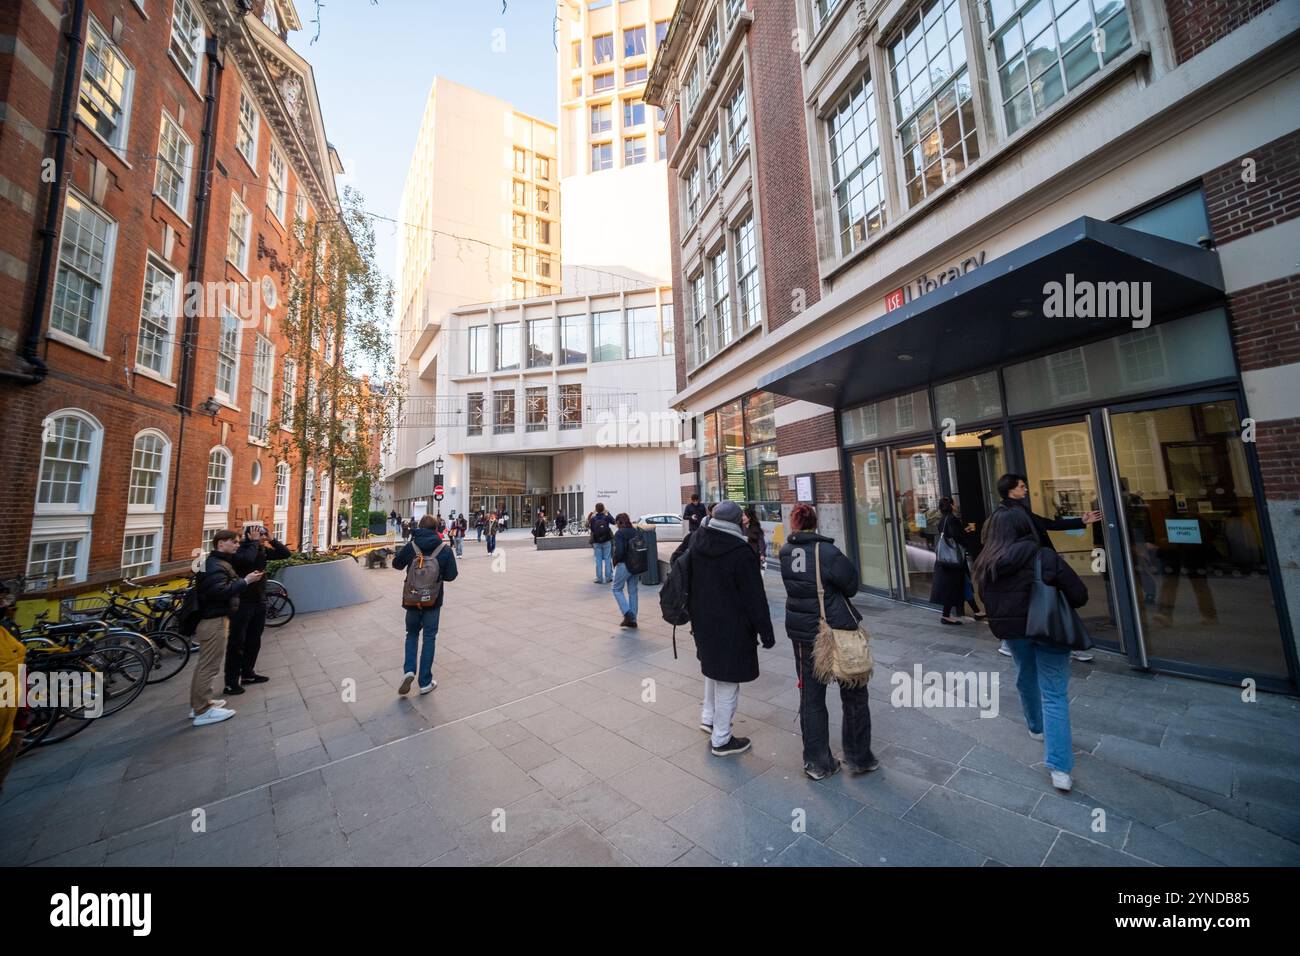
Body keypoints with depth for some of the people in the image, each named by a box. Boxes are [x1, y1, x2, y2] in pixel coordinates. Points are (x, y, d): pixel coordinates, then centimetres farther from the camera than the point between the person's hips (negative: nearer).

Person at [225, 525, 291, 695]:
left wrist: (272, 540, -7)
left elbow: (286, 554, 3)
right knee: (237, 642, 0)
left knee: (254, 641, 16)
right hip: (242, 602, -7)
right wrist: (254, 542, -24)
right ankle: (231, 682, 8)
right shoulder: (239, 550, -16)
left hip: (260, 601, 7)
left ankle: (248, 673, 29)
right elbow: (248, 559, -37)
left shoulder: (263, 550, 4)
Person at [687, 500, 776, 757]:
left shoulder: (696, 541, -2)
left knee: (713, 667, 29)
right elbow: (755, 597, -17)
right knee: (727, 680, 9)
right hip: (731, 627, -6)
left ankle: (708, 717, 36)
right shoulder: (740, 552, -22)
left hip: (702, 621, 7)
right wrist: (766, 632, -7)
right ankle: (721, 740, 25)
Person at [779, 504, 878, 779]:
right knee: (853, 695, 19)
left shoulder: (785, 552, -6)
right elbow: (852, 585, -9)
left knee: (811, 697, 16)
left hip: (802, 632, 4)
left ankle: (817, 763, 27)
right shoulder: (826, 551, -20)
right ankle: (858, 758, 32)